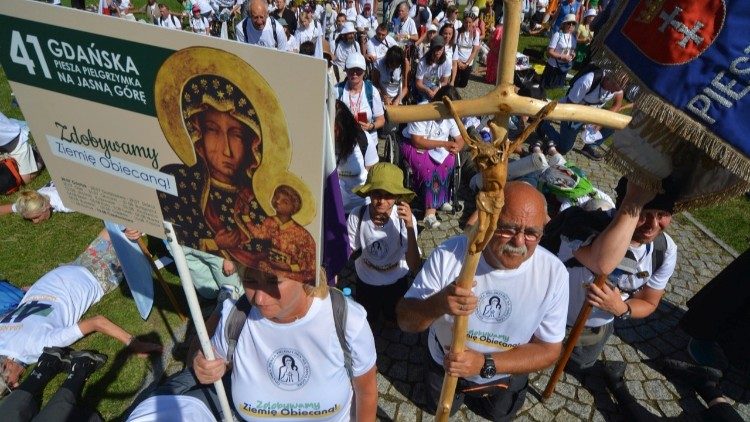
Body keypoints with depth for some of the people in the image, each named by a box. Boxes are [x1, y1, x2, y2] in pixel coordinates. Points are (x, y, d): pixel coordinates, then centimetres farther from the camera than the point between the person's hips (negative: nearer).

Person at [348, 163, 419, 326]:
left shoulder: (405, 219, -31)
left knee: (394, 322, 26)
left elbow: (414, 266, -33)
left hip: (397, 282, 0)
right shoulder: (356, 216, -29)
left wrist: (409, 227, -43)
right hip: (365, 282, 0)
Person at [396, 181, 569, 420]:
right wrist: (439, 303, -49)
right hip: (446, 366, -1)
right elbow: (405, 320, -26)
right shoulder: (449, 253, -32)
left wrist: (485, 364, -34)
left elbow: (549, 350, -19)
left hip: (506, 375, 1)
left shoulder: (553, 273, -27)